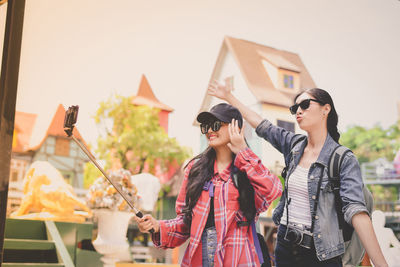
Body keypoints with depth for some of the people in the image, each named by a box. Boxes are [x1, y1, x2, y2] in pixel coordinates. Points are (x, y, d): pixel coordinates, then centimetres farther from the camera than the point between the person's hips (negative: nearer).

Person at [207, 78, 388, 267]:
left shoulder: (344, 160, -12)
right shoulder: (294, 145, 4)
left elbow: (356, 211, -22)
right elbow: (261, 125, 13)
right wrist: (229, 97, 16)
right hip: (285, 243, 5)